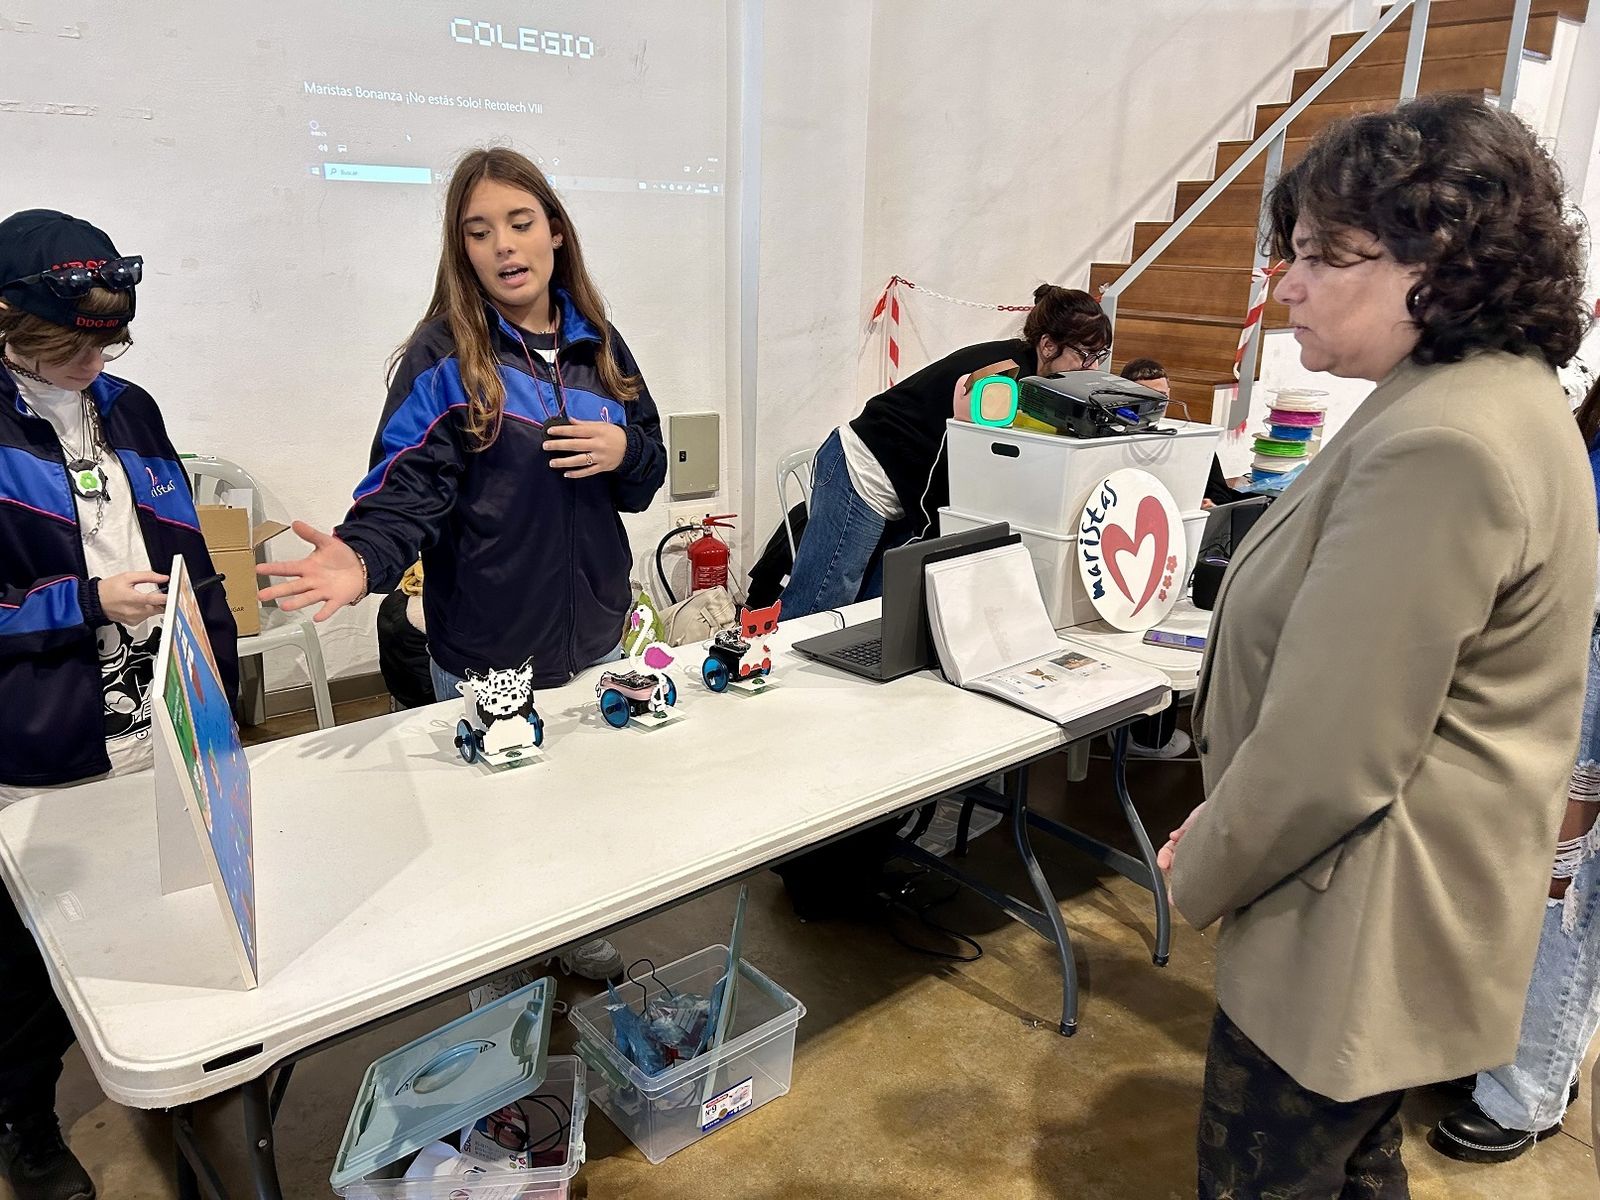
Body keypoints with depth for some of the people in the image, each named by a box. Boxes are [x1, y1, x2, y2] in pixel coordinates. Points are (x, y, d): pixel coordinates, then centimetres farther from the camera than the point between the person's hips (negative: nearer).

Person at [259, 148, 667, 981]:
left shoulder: (596, 343, 4)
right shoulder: (443, 357, -10)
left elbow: (649, 472, 10)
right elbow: (407, 491, -19)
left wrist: (624, 452, -13)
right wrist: (365, 558, -39)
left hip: (594, 637, 5)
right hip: (485, 655, -4)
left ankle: (583, 941, 45)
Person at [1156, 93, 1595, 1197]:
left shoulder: (1438, 447, -27)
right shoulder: (1500, 393, 8)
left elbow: (1327, 752, -28)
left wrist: (1203, 867, -10)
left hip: (1359, 928, -10)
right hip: (1401, 910, 10)